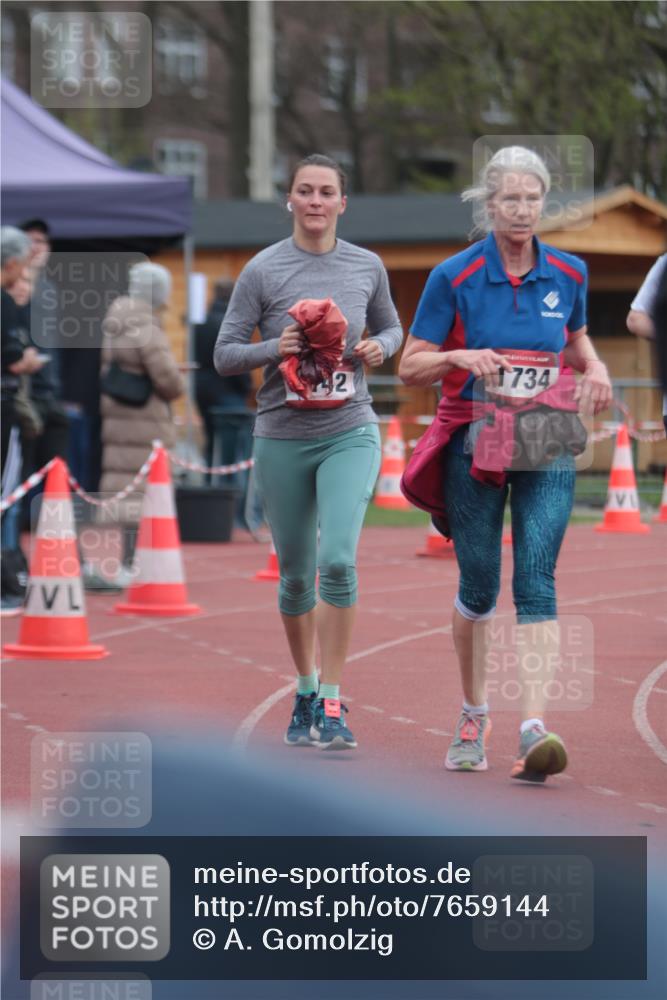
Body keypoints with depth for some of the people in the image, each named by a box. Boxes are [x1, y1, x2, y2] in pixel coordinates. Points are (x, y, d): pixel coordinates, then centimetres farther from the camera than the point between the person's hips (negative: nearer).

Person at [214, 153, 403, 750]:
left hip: (350, 434, 0)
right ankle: (305, 692, 30)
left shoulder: (367, 267, 4)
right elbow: (225, 354, -1)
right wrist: (275, 349, -18)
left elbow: (391, 327, 20)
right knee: (295, 576, 9)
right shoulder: (262, 270, -3)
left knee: (338, 561, -18)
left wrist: (379, 348, -3)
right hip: (282, 437, 0)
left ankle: (332, 703, -10)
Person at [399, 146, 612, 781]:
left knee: (536, 579, -13)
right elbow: (410, 367, -1)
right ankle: (473, 717, 27)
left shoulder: (568, 273, 5)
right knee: (479, 587, 5)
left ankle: (534, 728, -21)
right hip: (474, 440, -1)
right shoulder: (454, 277, -5)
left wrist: (595, 368, 2)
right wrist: (459, 357, -20)